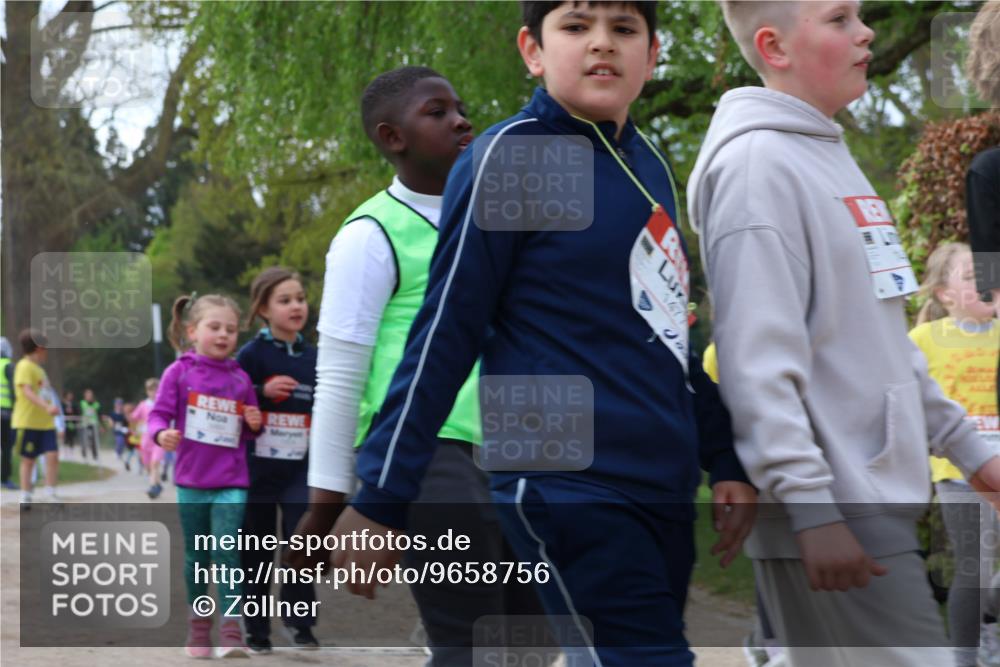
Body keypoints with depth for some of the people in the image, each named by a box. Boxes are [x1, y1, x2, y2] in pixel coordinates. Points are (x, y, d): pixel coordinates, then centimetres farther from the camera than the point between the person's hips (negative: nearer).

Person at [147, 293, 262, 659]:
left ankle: (231, 632, -11)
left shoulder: (240, 378, 7)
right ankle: (198, 627, 24)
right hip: (191, 481, 0)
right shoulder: (179, 372, -1)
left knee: (227, 555, -10)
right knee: (196, 557, 11)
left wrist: (255, 424, -6)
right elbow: (159, 414, -5)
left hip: (231, 483, 0)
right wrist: (162, 433, -26)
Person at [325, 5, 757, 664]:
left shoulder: (650, 166, 14)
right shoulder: (510, 159, -8)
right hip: (570, 490, -8)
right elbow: (445, 332, -8)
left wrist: (725, 460, 21)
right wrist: (382, 500, -9)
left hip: (662, 491, 8)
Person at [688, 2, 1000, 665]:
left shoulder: (834, 156, 18)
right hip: (835, 521, -9)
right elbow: (759, 360, -20)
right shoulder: (758, 163, -12)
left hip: (880, 502, 9)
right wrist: (810, 507, -23)